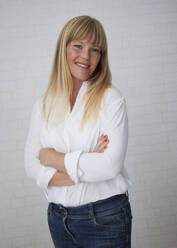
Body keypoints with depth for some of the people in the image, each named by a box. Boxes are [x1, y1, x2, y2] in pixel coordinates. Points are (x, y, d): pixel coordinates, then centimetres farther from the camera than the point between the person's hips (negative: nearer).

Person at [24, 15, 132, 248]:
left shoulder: (111, 99, -10)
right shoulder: (43, 104, 2)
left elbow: (111, 165, -19)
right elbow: (31, 165, -4)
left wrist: (53, 158, -12)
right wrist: (82, 170, -17)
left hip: (105, 218, -3)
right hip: (58, 217, 4)